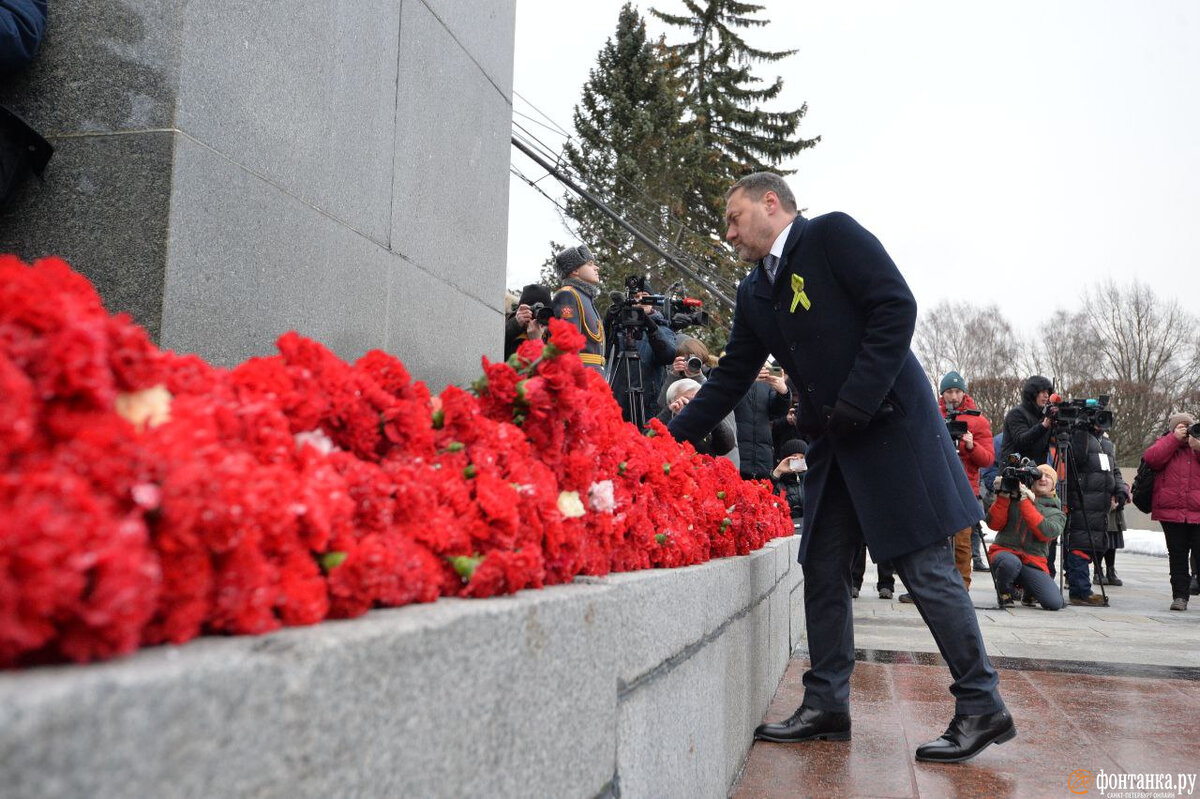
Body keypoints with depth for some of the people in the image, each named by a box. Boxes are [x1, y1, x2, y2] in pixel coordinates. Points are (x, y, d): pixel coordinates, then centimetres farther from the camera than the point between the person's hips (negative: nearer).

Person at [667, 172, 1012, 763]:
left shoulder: (833, 235, -5)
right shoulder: (754, 293, 15)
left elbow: (896, 306, -14)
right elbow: (729, 379, 16)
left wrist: (856, 403, -18)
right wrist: (668, 440, 8)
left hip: (889, 424, -8)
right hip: (833, 446, 8)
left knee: (925, 566, -4)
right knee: (822, 569, 7)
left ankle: (982, 707, 8)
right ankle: (826, 706, 17)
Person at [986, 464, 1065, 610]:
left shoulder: (1057, 513, 12)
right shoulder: (1013, 499, 10)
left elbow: (1046, 533, -12)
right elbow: (994, 524, -1)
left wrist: (1025, 501, -15)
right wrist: (1003, 496, -10)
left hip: (1033, 563, 2)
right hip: (1005, 552, -2)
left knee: (1055, 603, -20)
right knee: (1011, 562, -39)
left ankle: (1029, 592, 18)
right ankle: (1005, 593, -3)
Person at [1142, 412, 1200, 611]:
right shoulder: (1165, 444, 9)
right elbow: (1151, 458, -11)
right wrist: (1175, 438, -11)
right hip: (1172, 513, 0)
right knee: (1177, 555, 5)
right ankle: (1180, 595, 10)